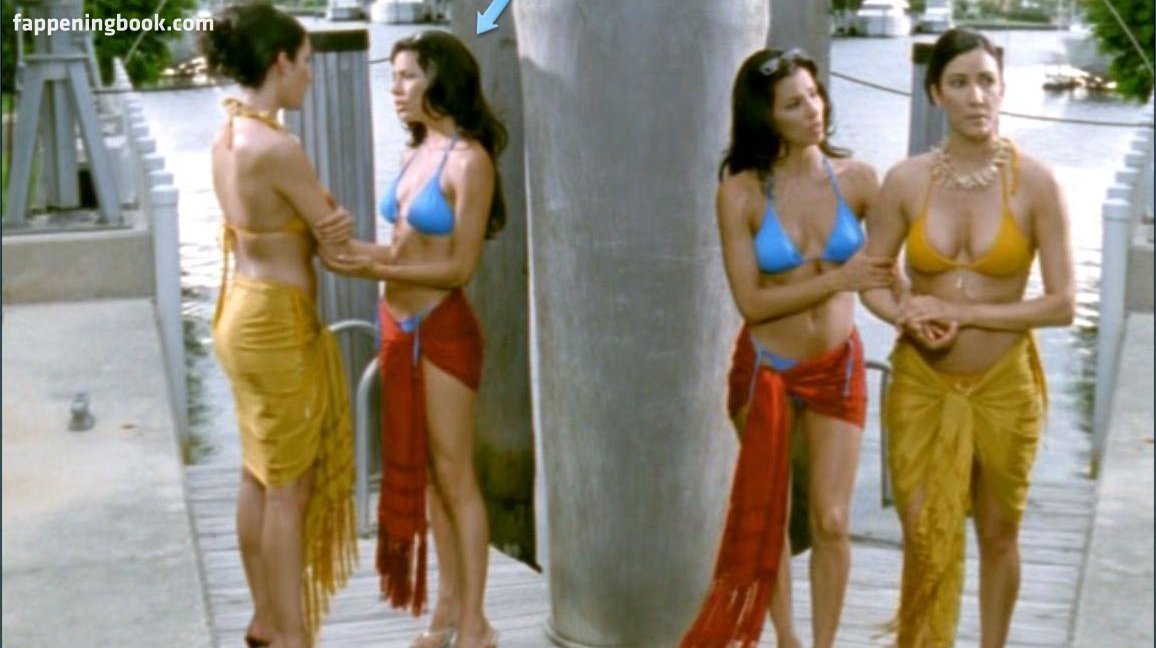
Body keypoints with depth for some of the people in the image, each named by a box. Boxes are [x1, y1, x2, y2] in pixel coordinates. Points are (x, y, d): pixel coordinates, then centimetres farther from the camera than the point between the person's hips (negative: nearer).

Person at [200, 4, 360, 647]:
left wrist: (333, 228, -13)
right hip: (279, 324, -9)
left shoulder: (228, 137, 7)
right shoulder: (278, 146, -22)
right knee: (289, 488, 2)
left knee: (260, 478, 18)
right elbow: (335, 249, -15)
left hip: (245, 311, 9)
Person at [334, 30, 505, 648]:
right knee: (419, 472, 13)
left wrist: (378, 270, -22)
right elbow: (408, 246, 11)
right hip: (399, 325, 8)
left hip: (443, 330, -8)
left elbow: (459, 267, -17)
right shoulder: (417, 153, 10)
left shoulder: (469, 160, -13)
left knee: (454, 474, 0)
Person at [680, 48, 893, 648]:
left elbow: (893, 265, 2)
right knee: (767, 519, 12)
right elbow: (751, 301, -16)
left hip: (837, 367, 1)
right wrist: (841, 278, -21)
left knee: (830, 523, 1)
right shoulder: (741, 192, -14)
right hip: (765, 369, -1)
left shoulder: (857, 180, -8)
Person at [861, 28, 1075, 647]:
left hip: (1002, 384, -1)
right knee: (926, 543, 3)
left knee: (998, 536, 16)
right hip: (921, 384, 1)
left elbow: (1061, 304, -12)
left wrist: (959, 312, -17)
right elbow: (870, 279, 4)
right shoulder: (906, 181, -5)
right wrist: (909, 317, -17)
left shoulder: (1035, 183, -11)